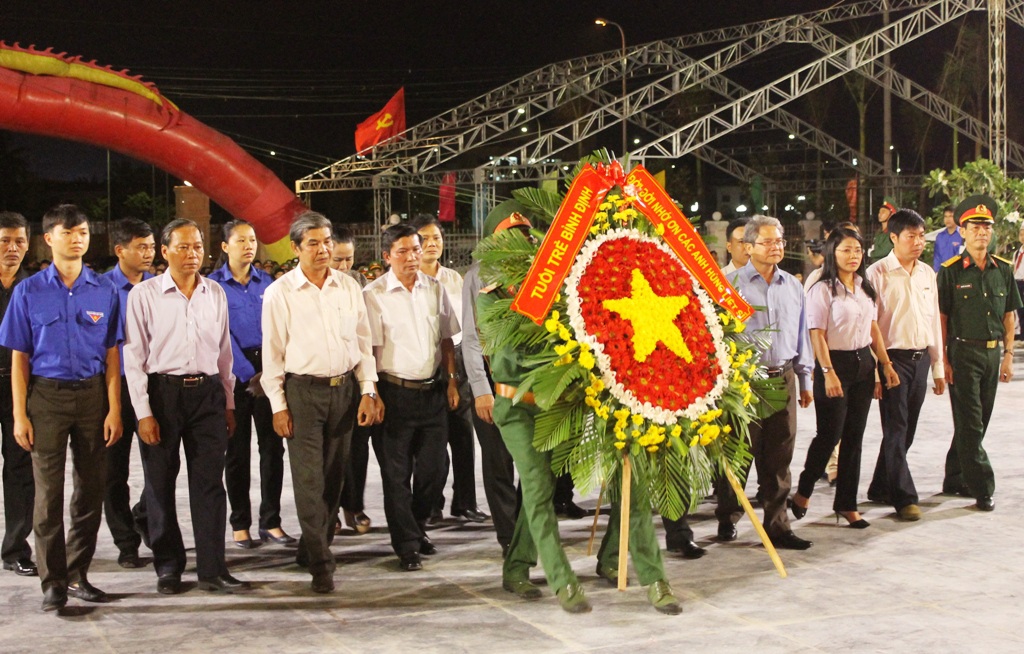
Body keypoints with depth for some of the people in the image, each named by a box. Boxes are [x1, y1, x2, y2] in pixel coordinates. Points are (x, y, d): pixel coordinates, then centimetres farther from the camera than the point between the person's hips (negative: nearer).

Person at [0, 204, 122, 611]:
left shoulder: (104, 291, 4)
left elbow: (111, 355, 4)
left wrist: (114, 409, -2)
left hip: (92, 394, 2)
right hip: (46, 396, -2)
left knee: (91, 489, 6)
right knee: (48, 492, 0)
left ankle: (78, 574, 19)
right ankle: (53, 582, 7)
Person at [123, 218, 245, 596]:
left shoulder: (215, 293, 9)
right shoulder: (144, 294, -3)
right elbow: (134, 356, -4)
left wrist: (228, 404, 13)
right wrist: (143, 412, -9)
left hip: (207, 393, 3)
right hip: (162, 392, -2)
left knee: (210, 483, 2)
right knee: (161, 484, 6)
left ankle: (212, 569, 8)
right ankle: (167, 567, 19)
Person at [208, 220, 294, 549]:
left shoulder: (266, 282, 9)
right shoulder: (214, 284, -3)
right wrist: (249, 376, -14)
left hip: (269, 369, 3)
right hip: (234, 371, -3)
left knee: (272, 445, 2)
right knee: (237, 450, 3)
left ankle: (271, 521, 11)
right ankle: (240, 524, 12)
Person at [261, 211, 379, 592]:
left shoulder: (348, 288, 7)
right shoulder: (279, 293, -2)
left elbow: (363, 343, 11)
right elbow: (272, 353, -1)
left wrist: (368, 392, 3)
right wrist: (278, 405, -5)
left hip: (344, 389, 4)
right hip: (302, 390, -4)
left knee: (333, 478, 10)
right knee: (309, 479, -7)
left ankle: (312, 549, 26)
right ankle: (321, 564, -4)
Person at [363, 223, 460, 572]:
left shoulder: (434, 288, 7)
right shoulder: (374, 294, -7)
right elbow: (370, 348, -9)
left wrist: (451, 380, 9)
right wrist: (373, 395, -13)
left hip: (432, 391, 4)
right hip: (396, 391, -4)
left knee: (432, 468, 10)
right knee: (397, 473, 1)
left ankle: (417, 527, 32)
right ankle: (407, 546, 10)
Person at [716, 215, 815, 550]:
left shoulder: (793, 286, 14)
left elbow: (801, 335, 21)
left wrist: (805, 380, 20)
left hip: (782, 378, 5)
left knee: (779, 455, 6)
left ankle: (777, 524, 13)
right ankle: (727, 519, 18)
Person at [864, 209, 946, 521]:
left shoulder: (927, 274, 11)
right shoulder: (877, 273, -8)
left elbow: (934, 320, 15)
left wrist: (938, 366, 14)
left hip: (921, 358, 6)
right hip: (893, 358, -6)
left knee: (906, 430, 11)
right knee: (896, 430, -3)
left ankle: (881, 487, 24)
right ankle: (905, 497, 0)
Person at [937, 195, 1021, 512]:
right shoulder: (951, 271, -6)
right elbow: (941, 318, -5)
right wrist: (943, 361, -9)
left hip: (992, 353, 5)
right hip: (963, 352, -5)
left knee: (977, 422, 11)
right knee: (969, 423, -4)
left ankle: (955, 479, 23)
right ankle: (982, 488, 0)